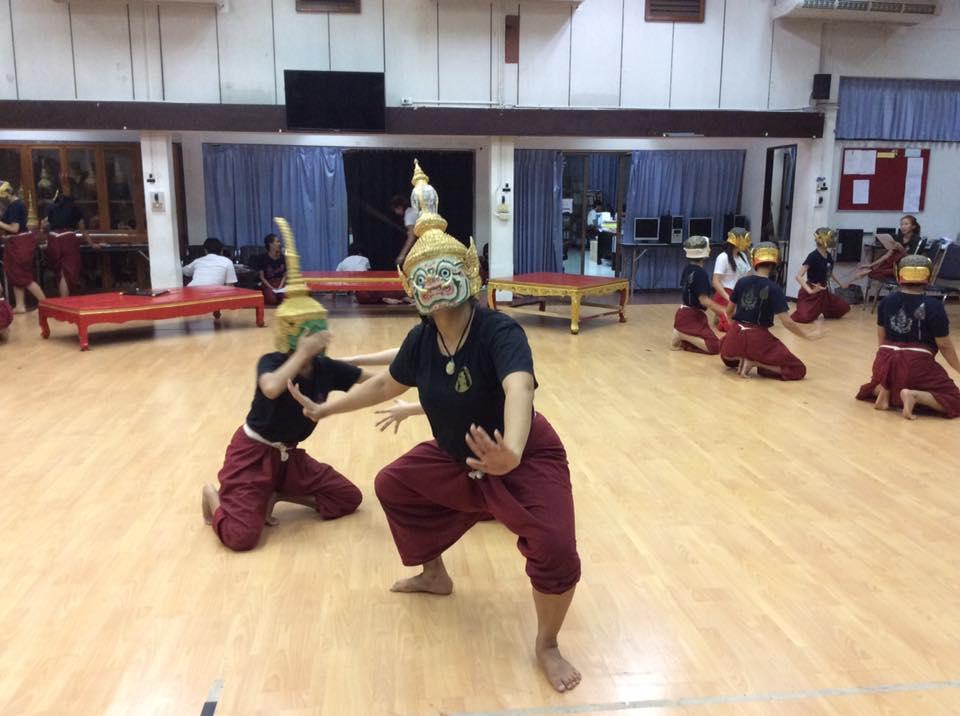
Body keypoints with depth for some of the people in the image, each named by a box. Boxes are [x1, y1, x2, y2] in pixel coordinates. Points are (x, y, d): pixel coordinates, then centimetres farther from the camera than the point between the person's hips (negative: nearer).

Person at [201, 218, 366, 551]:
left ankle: (277, 495, 12)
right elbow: (272, 389, -45)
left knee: (348, 498, 3)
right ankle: (214, 497, 14)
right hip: (254, 452, -6)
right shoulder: (271, 362, -21)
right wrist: (301, 355, -38)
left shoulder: (326, 369, -6)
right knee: (241, 536, -19)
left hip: (289, 454, 6)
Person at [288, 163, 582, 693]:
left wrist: (510, 452, -71)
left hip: (528, 460, -7)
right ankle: (433, 574, 39)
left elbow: (518, 391, -51)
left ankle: (547, 646, 4)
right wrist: (327, 408, 17)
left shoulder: (500, 332, -31)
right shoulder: (421, 340, -11)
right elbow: (387, 384, 9)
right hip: (456, 459, 7)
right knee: (393, 485, 18)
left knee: (554, 547, -27)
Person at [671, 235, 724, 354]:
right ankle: (682, 336, -12)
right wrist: (723, 310, -21)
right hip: (693, 316, -9)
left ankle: (682, 337, 4)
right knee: (714, 347, -11)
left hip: (684, 313, 9)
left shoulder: (687, 268, 5)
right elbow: (703, 299, -23)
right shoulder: (700, 273, -19)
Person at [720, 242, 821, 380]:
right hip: (758, 338, -5)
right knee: (798, 370, 5)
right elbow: (787, 322, -13)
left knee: (727, 356, 42)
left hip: (736, 335, 5)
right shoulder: (774, 288, -10)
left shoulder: (741, 282, 3)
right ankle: (754, 362, -9)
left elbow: (729, 311, 14)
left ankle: (739, 358, 8)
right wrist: (808, 335, 1)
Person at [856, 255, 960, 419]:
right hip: (917, 363, -5)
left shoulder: (886, 301, 4)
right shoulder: (934, 306, -8)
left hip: (887, 361, 5)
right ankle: (914, 395, -18)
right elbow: (945, 346, -2)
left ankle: (883, 390, 2)